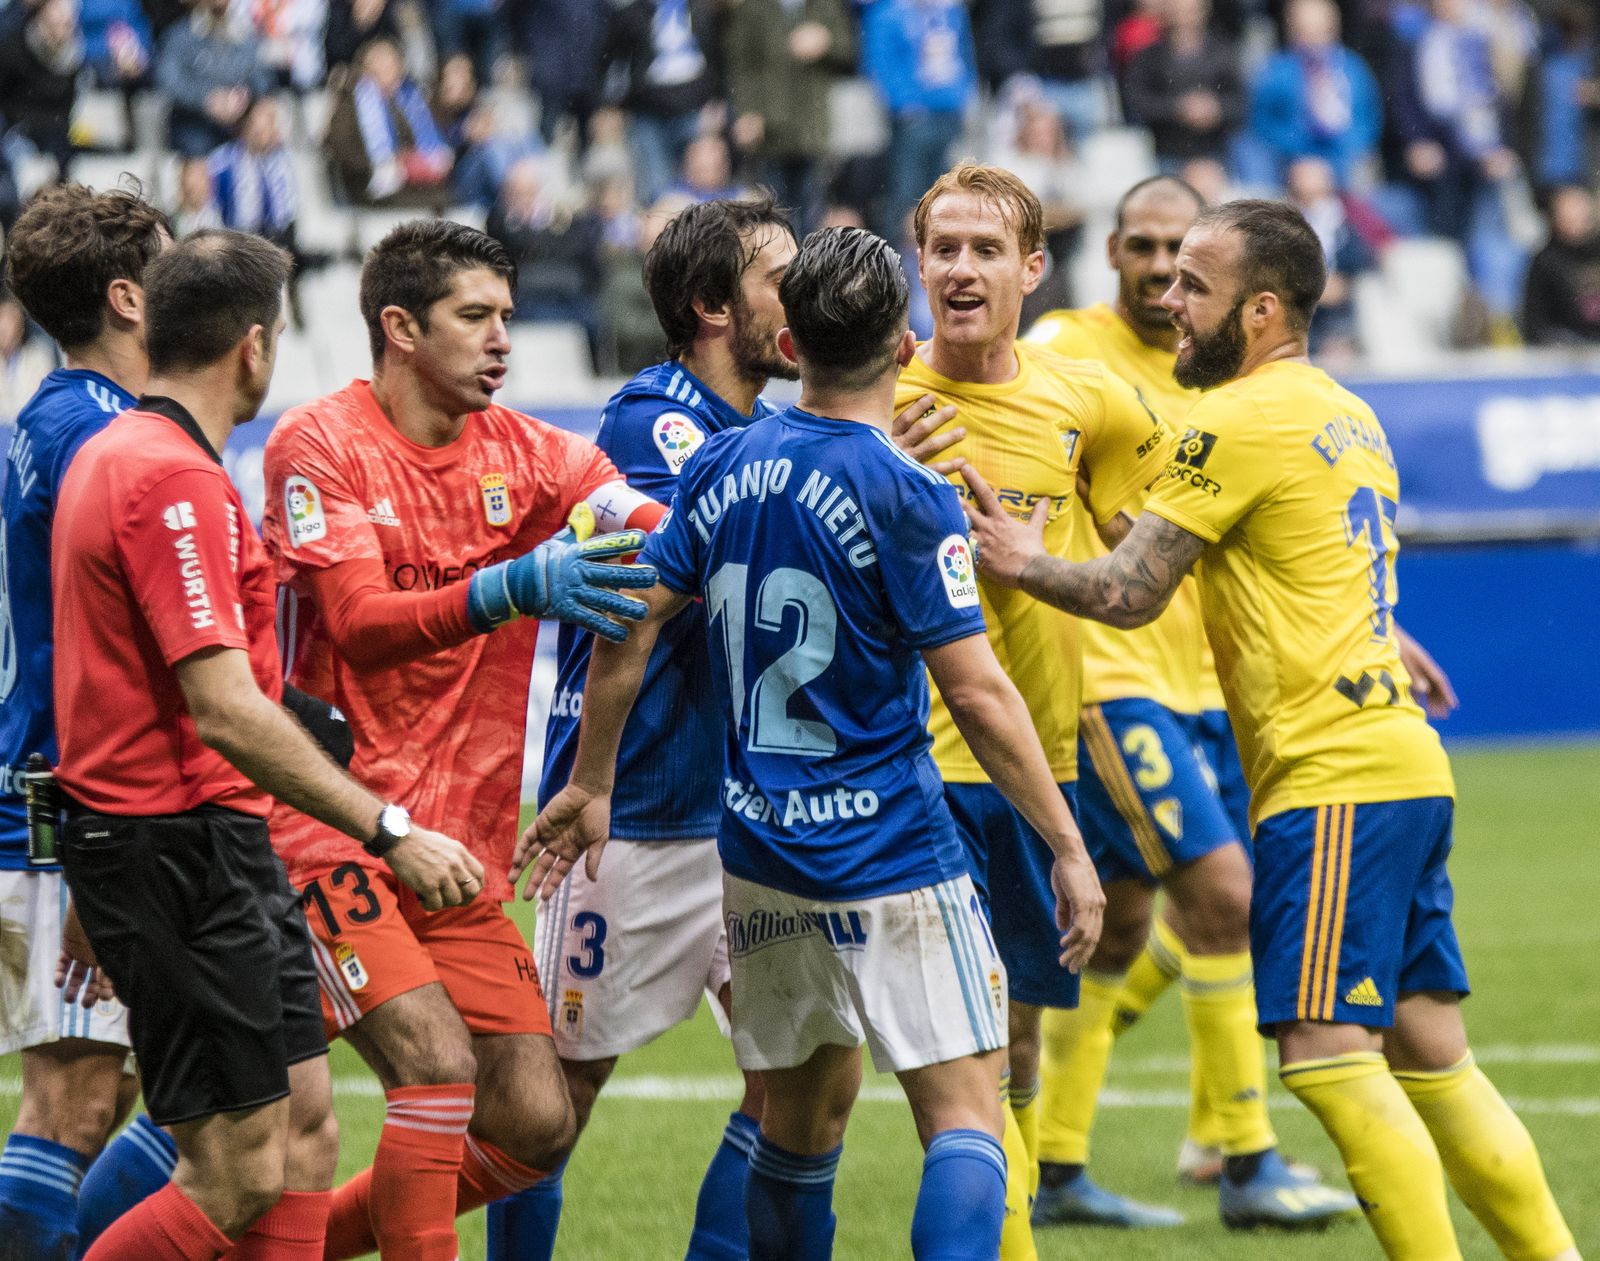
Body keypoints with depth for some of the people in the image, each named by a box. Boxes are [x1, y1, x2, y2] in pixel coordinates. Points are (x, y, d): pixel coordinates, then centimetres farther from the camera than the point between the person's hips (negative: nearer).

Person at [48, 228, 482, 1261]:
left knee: (307, 1136, 9)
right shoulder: (175, 481, -19)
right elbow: (227, 713, -25)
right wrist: (388, 830, -24)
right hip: (182, 853, -11)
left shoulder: (111, 454, 14)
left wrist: (102, 890, 27)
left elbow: (113, 676, 22)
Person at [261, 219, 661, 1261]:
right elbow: (361, 625, -18)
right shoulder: (319, 445, -6)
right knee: (437, 1067, -22)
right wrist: (514, 589, -33)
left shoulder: (527, 454, 8)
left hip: (463, 844, 6)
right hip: (334, 823, -6)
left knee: (535, 1124, 1)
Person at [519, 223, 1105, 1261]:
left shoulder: (723, 467, 5)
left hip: (758, 853, 6)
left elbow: (627, 635, 9)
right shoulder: (905, 496, -13)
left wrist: (591, 787, 21)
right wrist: (1069, 848, -8)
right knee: (965, 1115, -7)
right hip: (892, 856, -6)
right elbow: (979, 694, -14)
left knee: (806, 1111, 18)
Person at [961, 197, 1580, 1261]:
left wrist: (1023, 564, 7)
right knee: (1431, 1060, 11)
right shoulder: (1349, 416, 18)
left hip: (1331, 776, -10)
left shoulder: (1243, 420, -9)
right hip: (1404, 766, 10)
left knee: (1329, 1056, -11)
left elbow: (1129, 594, -8)